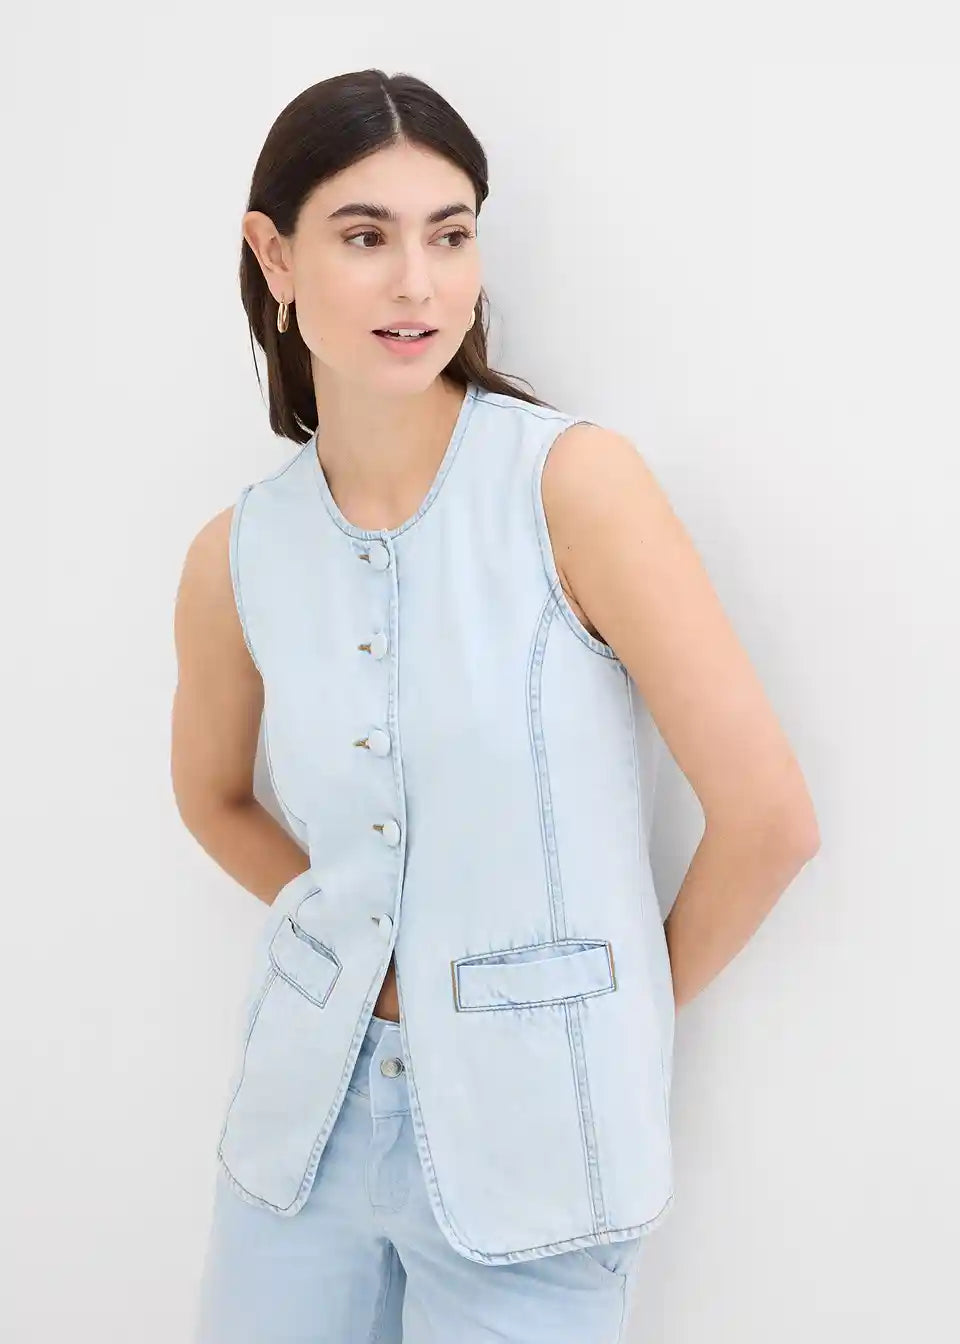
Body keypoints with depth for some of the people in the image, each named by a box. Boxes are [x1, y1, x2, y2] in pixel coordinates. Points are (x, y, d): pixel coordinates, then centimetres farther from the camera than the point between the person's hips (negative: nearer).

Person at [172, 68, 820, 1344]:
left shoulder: (575, 479, -15)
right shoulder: (236, 556, -3)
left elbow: (769, 815, -14)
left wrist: (628, 1004, -2)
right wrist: (348, 938, 8)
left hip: (528, 1134, -3)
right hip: (306, 1107, 4)